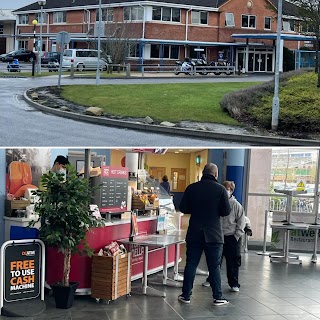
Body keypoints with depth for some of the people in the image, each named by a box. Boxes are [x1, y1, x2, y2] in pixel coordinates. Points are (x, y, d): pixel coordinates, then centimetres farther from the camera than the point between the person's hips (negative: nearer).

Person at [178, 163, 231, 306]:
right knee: (214, 266, 6)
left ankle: (186, 295, 12)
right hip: (214, 234, -2)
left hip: (194, 233, 2)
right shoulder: (220, 189, -8)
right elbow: (226, 211, -7)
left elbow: (183, 208, 1)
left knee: (191, 264, 8)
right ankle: (217, 297, 10)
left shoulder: (192, 188, -3)